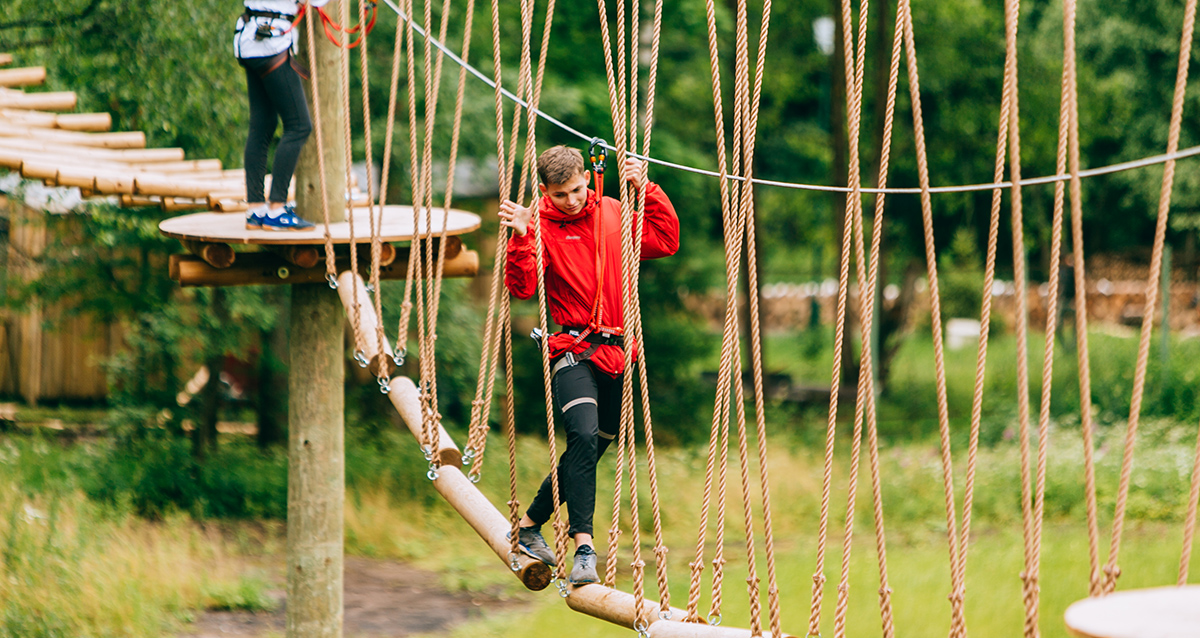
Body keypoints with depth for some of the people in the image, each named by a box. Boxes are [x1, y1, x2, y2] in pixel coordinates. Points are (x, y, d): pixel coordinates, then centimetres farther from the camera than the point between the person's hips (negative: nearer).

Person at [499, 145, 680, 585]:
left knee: (591, 449, 12)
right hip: (574, 352, -5)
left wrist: (647, 190, 2)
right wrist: (521, 238, -29)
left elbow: (665, 241, 11)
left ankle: (530, 525, 31)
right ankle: (583, 548, -26)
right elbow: (522, 287, -16)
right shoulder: (541, 227, -5)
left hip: (616, 352, 5)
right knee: (584, 437, -26)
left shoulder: (612, 214, 9)